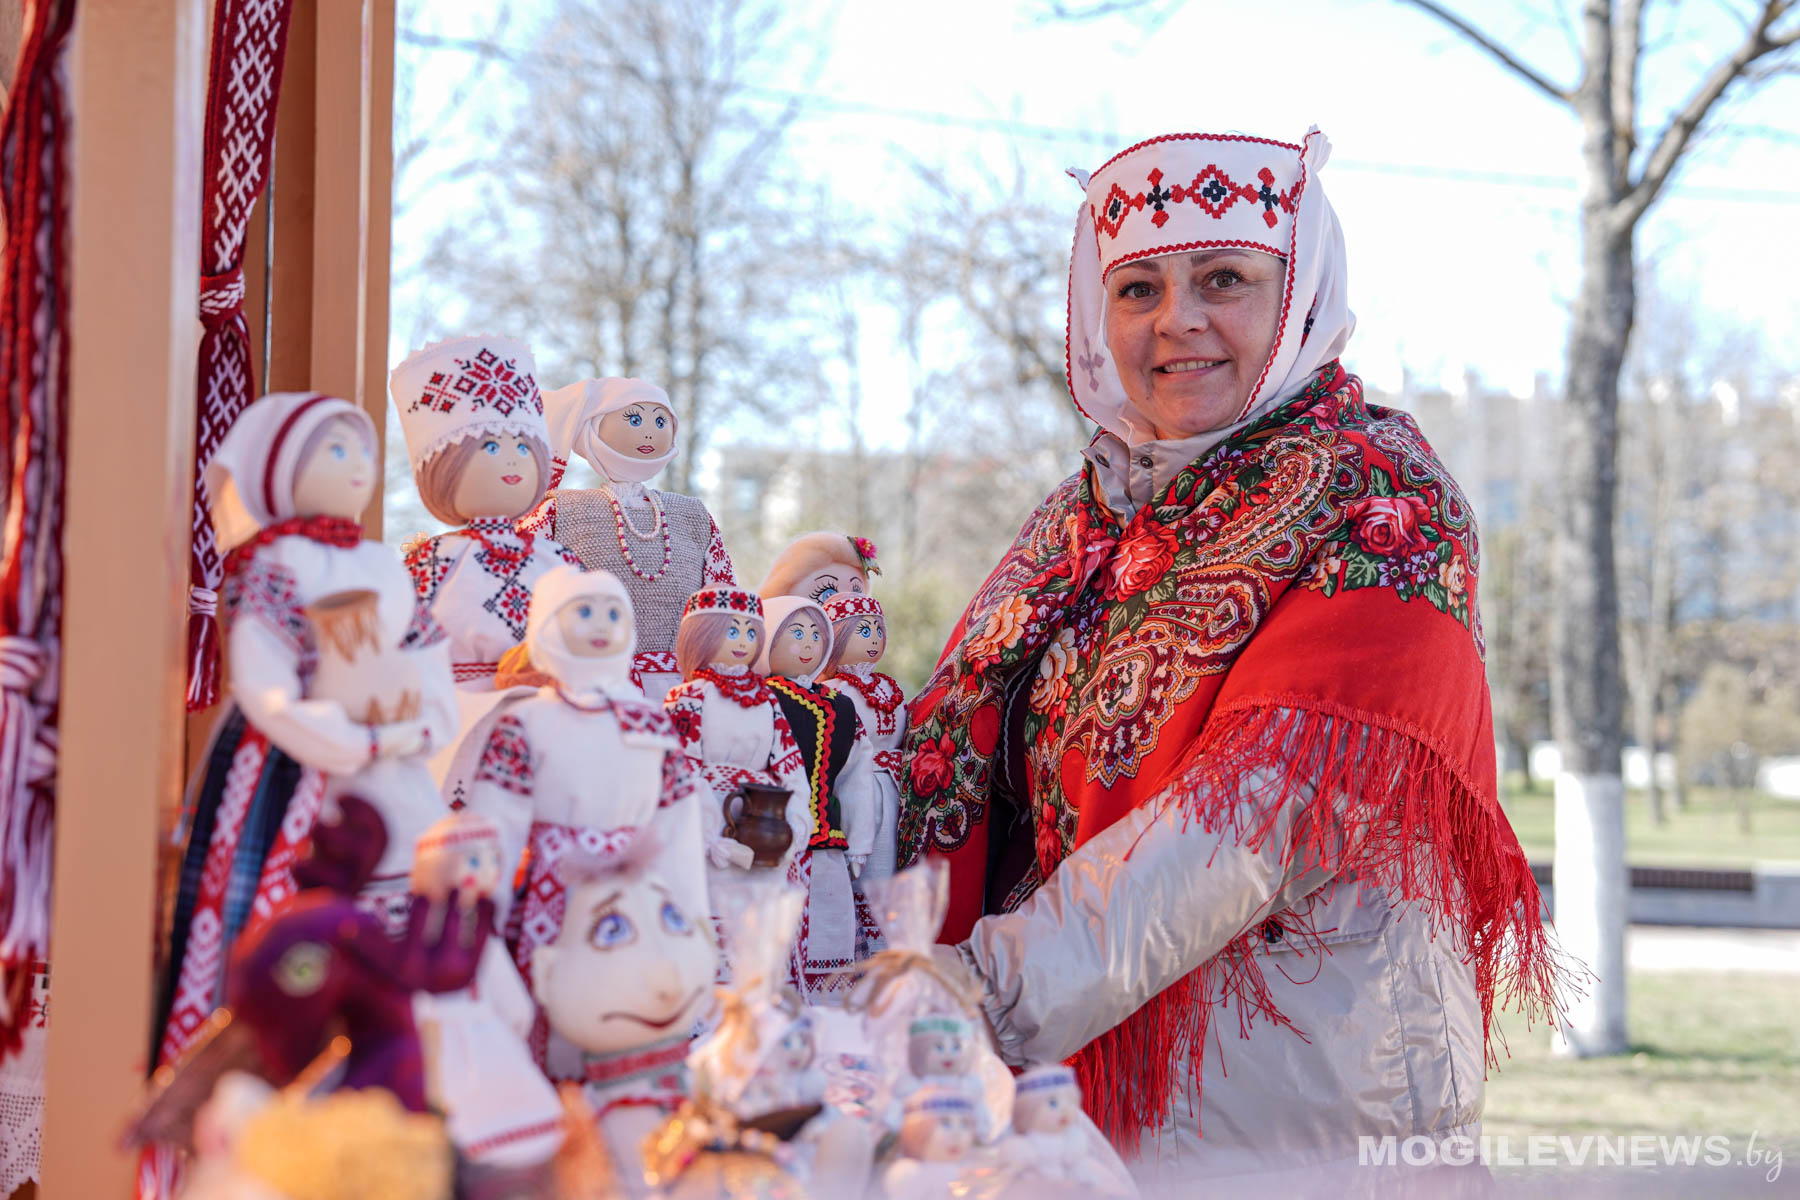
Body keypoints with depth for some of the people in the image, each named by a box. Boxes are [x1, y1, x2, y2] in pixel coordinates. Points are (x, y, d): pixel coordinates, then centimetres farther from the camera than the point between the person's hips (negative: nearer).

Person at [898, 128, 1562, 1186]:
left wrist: (996, 993, -28)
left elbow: (1257, 815, -21)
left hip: (1299, 1112, -5)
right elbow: (969, 770, 9)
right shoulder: (1089, 517, 10)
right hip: (1087, 1099, 6)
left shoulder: (1375, 507, -10)